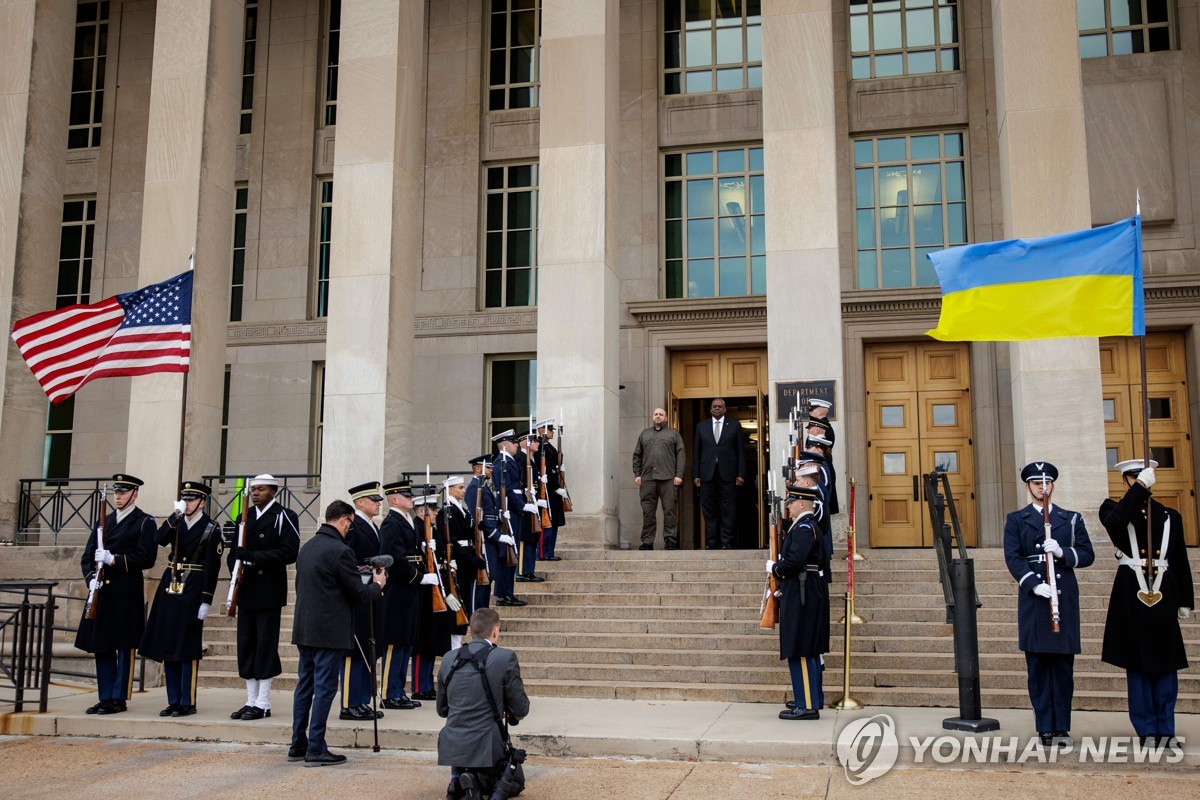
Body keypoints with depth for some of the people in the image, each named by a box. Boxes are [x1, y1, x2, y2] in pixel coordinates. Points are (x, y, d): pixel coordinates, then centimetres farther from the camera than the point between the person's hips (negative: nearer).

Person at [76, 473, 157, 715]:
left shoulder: (144, 522, -1)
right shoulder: (105, 521, 18)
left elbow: (146, 558, -11)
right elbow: (88, 556, 15)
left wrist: (114, 559, -19)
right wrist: (91, 578, -3)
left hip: (127, 594, -6)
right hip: (101, 591, 6)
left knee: (124, 647, -2)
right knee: (101, 646, 8)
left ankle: (119, 699, 4)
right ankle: (105, 698, 16)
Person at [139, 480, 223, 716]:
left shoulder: (211, 528, -5)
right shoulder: (176, 523, 11)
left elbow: (213, 567, -8)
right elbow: (159, 539, -8)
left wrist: (206, 600, -13)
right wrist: (175, 515, -13)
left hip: (193, 590, -6)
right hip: (170, 588, 6)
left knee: (187, 649, -3)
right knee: (167, 646, 8)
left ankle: (187, 703, 5)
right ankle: (173, 701, 16)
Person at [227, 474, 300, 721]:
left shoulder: (285, 517, -4)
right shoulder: (245, 516, 15)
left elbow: (289, 552, -15)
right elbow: (234, 551, 16)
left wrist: (254, 557, -21)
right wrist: (235, 570, -4)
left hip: (269, 591, -6)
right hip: (246, 590, 6)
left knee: (266, 644, -3)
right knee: (246, 645, 8)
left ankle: (262, 703, 4)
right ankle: (251, 701, 17)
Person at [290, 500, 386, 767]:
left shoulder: (307, 547, 10)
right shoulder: (340, 550, -16)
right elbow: (358, 594, -12)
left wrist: (353, 575, 22)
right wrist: (377, 585, 7)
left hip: (304, 628, 8)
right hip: (329, 630, -8)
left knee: (304, 685, 14)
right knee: (325, 687, -2)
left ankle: (298, 745, 21)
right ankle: (316, 750, 1)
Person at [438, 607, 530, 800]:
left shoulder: (449, 659, 3)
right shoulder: (505, 658, -11)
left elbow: (442, 709, 13)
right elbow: (521, 709, -6)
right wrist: (510, 714, 17)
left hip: (451, 747, 5)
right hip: (486, 747, -5)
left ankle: (458, 778, 15)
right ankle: (478, 781, -6)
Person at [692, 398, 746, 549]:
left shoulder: (734, 425, 9)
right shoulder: (701, 427, 13)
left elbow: (741, 451, 5)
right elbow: (696, 452, 10)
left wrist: (741, 474, -3)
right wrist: (696, 474, 2)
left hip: (728, 474, -2)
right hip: (707, 474, 2)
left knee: (728, 511, -3)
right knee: (709, 512, 2)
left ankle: (726, 543, 0)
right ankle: (712, 544, 6)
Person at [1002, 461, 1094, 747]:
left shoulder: (1071, 519, 15)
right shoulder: (1016, 520, 10)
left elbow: (1087, 555, 8)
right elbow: (1013, 557, -2)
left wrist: (1062, 552, -12)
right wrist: (1034, 584, -16)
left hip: (1065, 598, 1)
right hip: (1032, 599, -1)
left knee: (1063, 665, 2)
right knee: (1038, 666, -1)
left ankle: (1062, 727, 8)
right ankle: (1045, 727, 4)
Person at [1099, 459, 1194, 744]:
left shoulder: (1170, 516, 14)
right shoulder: (1114, 509, 5)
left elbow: (1181, 562, 16)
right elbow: (1114, 522, -22)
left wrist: (1185, 600, 12)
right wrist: (1139, 487, -20)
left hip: (1163, 596, 3)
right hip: (1131, 596, -2)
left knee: (1166, 663, 4)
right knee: (1137, 663, 2)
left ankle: (1165, 730, 12)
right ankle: (1147, 730, 10)